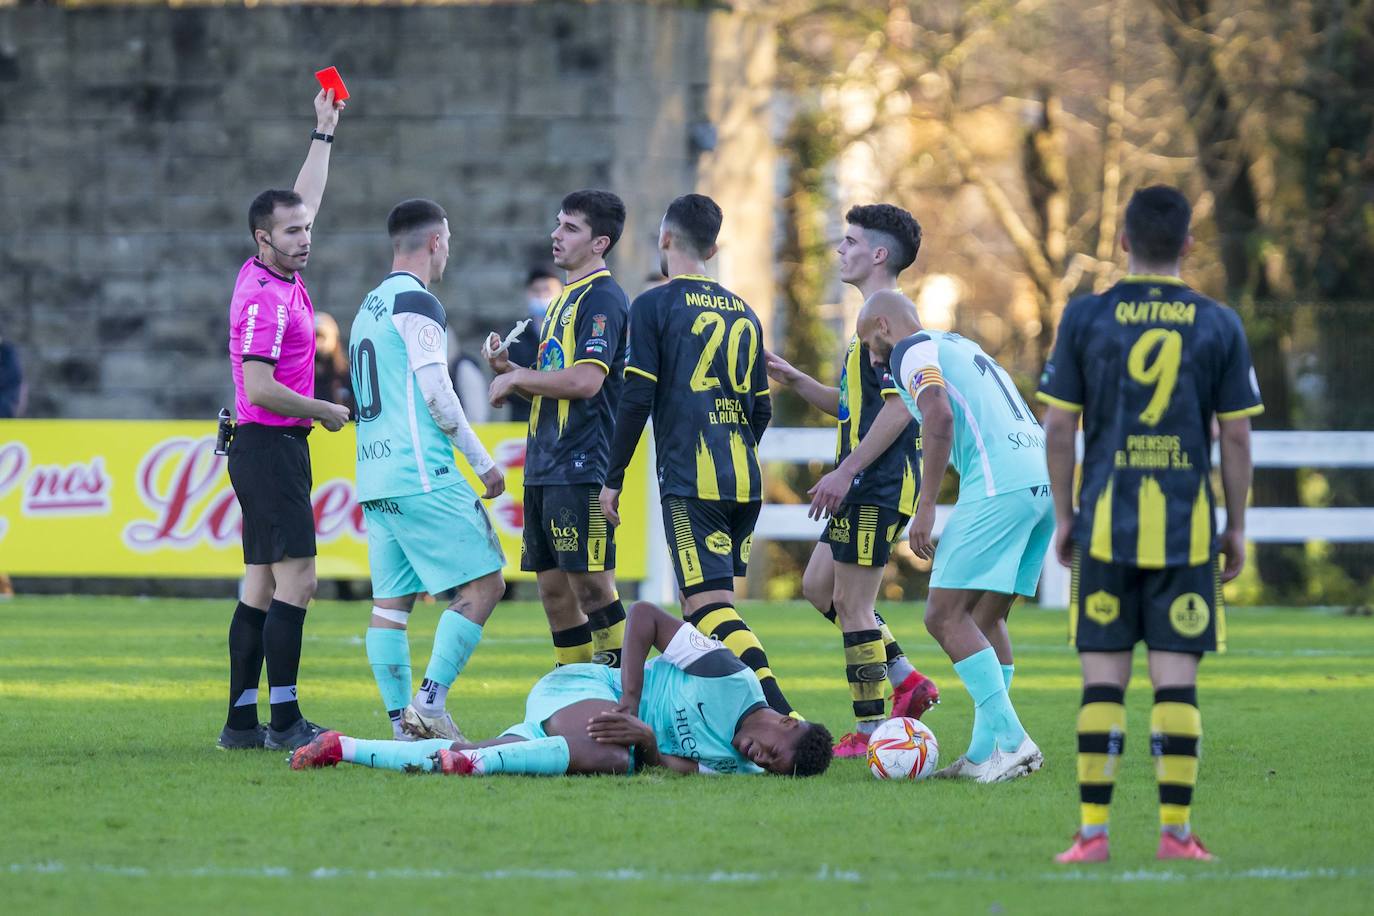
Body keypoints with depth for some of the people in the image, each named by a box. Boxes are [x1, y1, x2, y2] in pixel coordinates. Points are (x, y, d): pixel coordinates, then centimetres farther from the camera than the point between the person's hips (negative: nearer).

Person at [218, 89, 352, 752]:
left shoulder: (281, 279, 11)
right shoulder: (263, 297, -16)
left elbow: (306, 199, 27)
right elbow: (261, 387, -22)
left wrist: (324, 133, 29)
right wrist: (327, 412, -9)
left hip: (278, 449, 10)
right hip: (269, 446, -10)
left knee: (262, 587, 8)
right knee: (294, 582, -12)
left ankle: (242, 720, 8)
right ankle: (284, 720, -14)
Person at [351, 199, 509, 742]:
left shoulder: (369, 308, 20)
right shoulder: (416, 303, -8)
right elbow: (436, 393, -13)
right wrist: (483, 463, -5)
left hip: (374, 477, 9)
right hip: (422, 475, -9)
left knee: (390, 601, 6)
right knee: (483, 585, -7)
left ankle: (402, 724, 3)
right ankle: (430, 703, -14)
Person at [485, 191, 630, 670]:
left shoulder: (603, 299, -10)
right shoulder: (564, 299, 20)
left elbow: (586, 380, -22)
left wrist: (517, 378, -10)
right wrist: (507, 369, 7)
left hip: (582, 469, -10)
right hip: (545, 469, 10)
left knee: (591, 585, -9)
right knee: (555, 590, 10)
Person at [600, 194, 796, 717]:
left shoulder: (653, 306, -2)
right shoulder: (743, 312, 17)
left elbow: (637, 399, -8)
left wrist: (613, 478, -1)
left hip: (690, 481, -7)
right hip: (745, 481, 7)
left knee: (709, 606, -13)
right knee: (703, 602, 16)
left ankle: (781, 717, -29)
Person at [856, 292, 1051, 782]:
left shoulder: (911, 350, 3)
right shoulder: (964, 347, 30)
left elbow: (940, 416, -13)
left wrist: (925, 507, -12)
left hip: (999, 485, -9)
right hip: (1044, 481, 9)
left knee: (946, 616, -7)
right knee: (985, 617, 15)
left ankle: (1011, 741, -13)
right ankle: (985, 752, 13)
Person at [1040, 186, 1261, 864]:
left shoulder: (1084, 318, 0)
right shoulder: (1218, 326, 1)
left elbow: (1059, 426, 0)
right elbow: (1236, 435, 2)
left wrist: (1063, 517, 10)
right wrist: (1237, 528, 10)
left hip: (1106, 525, 0)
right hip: (1188, 527, 0)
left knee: (1103, 677, 3)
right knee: (1176, 680, 2)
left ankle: (1093, 831, -1)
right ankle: (1175, 831, 1)